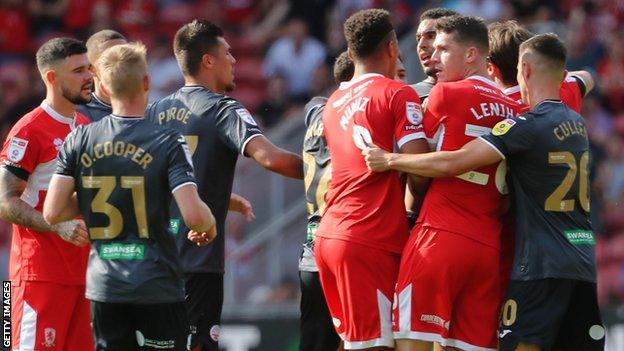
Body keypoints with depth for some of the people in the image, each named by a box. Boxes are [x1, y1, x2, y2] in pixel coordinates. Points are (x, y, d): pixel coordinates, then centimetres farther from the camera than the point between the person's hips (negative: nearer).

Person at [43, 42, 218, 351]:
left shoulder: (79, 140, 1)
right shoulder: (167, 143, -10)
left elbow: (53, 212, -2)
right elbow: (193, 215, -19)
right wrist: (209, 224, 4)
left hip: (104, 287, 3)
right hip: (157, 287, -3)